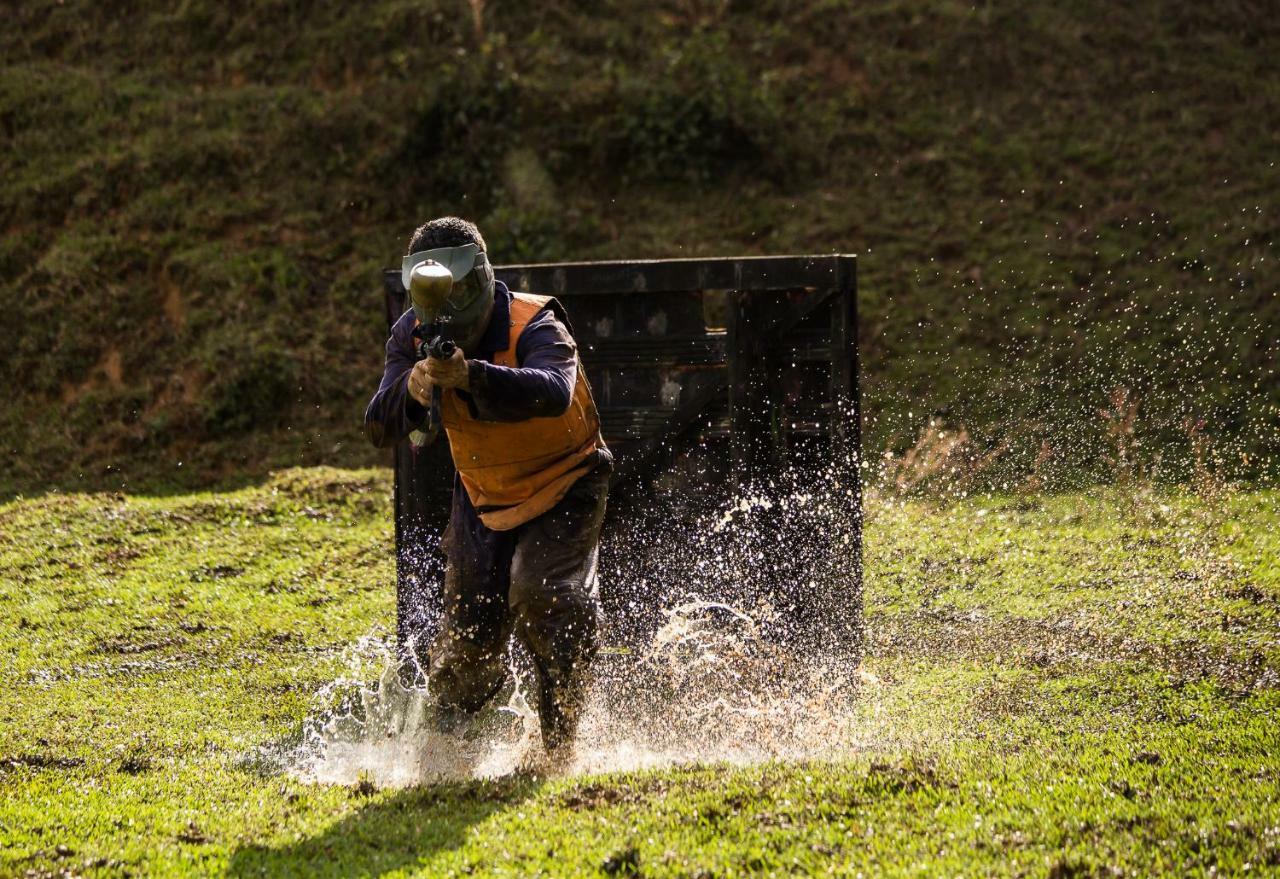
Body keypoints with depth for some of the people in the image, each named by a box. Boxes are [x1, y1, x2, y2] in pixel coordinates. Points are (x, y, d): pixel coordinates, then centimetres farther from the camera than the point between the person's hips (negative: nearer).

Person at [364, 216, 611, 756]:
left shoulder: (535, 327, -28)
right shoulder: (414, 335, -12)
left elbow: (554, 392, -51)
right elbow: (379, 432, -20)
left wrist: (469, 375, -66)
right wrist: (410, 391, -43)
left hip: (563, 487, -4)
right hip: (484, 497, 4)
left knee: (540, 595, -26)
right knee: (470, 629, -2)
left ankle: (559, 748, -9)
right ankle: (448, 728, 30)